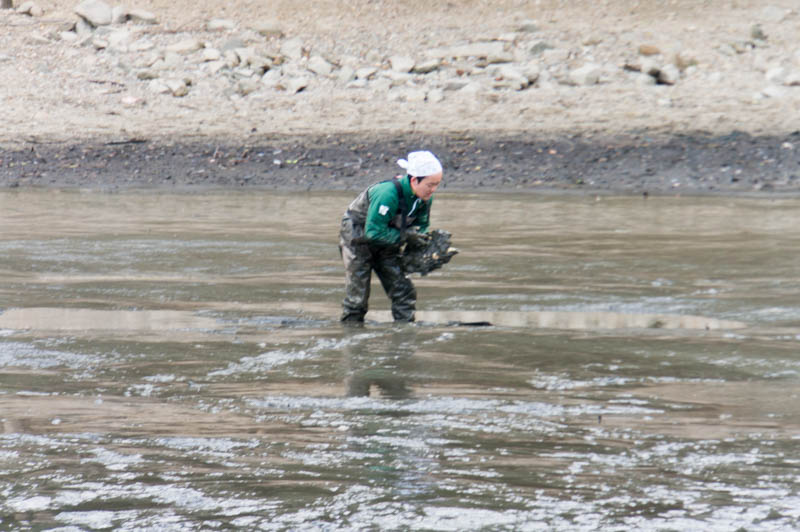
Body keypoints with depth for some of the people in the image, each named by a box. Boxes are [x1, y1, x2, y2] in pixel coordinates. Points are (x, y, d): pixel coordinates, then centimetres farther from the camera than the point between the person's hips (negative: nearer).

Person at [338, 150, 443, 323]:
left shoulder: (425, 198, -12)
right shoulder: (388, 193, -35)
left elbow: (421, 225, 4)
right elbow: (374, 232, -33)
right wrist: (405, 236, -29)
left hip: (386, 243, 7)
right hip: (357, 240, -7)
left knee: (403, 290, -2)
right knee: (357, 297, -4)